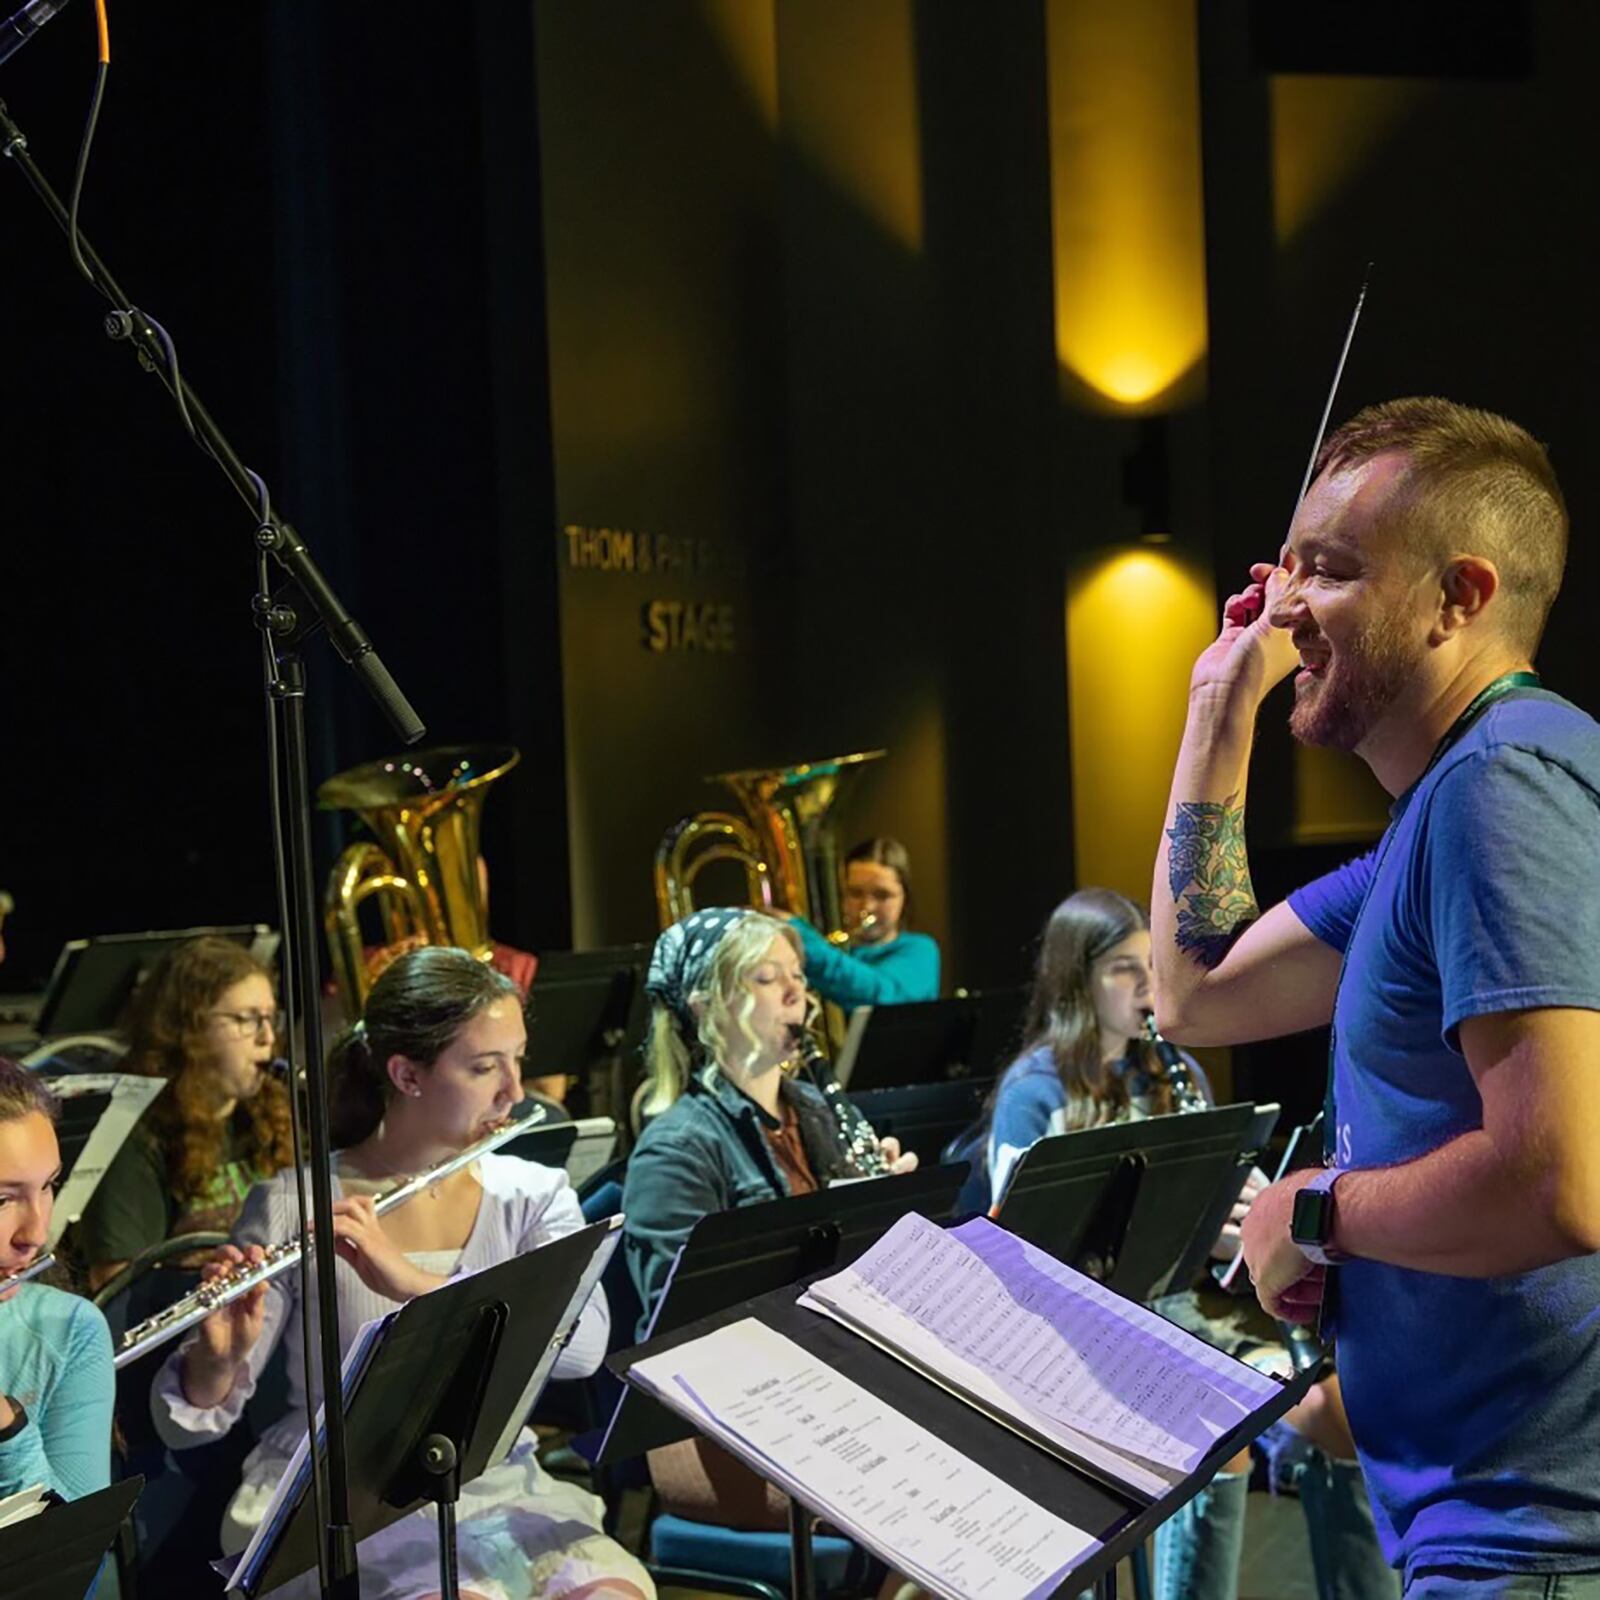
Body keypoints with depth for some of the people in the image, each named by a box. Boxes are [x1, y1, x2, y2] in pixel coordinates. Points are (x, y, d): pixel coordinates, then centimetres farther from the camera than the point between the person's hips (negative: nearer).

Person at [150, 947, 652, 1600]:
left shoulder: (535, 1197, 6)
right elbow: (188, 1421, -2)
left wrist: (413, 1282, -26)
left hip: (499, 1489, 3)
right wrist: (221, 1354, -25)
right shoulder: (294, 1205, -2)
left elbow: (582, 1343, -15)